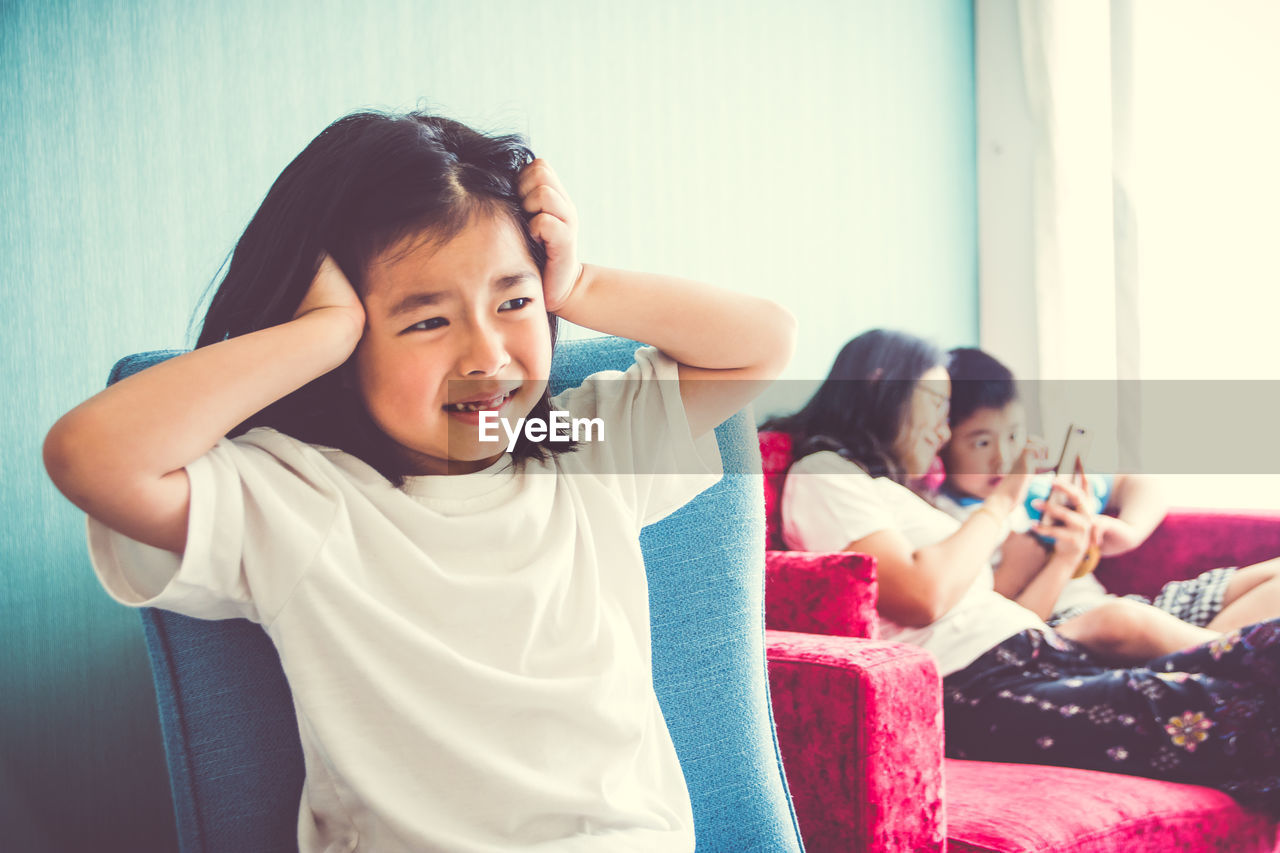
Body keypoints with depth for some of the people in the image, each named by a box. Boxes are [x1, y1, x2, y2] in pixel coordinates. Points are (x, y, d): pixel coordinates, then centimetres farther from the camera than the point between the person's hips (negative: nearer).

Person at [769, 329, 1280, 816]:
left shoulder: (900, 495, 32)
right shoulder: (823, 475, 4)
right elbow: (923, 600, -12)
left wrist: (1066, 557, 12)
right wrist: (1003, 500, 1)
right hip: (972, 695, -8)